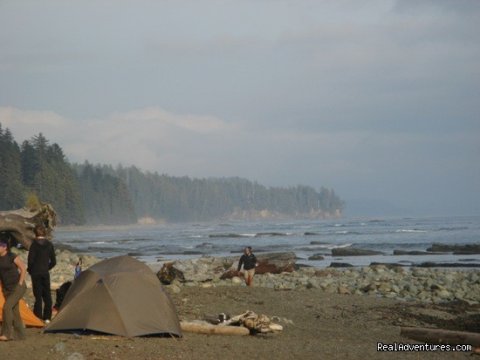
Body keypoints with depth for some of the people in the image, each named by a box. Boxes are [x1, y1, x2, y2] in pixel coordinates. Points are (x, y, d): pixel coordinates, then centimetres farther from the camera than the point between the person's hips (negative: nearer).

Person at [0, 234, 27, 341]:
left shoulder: (12, 257, -15)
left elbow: (23, 269, -9)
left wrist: (20, 283, -11)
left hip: (17, 287, -7)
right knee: (14, 310, 9)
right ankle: (20, 334, 18)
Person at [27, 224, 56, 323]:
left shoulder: (34, 244, -10)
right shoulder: (49, 244, 4)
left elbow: (31, 259, -12)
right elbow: (53, 261, 6)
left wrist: (29, 270, 4)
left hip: (36, 273, -4)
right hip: (45, 273, 4)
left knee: (38, 294, -1)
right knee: (47, 294, 10)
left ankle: (38, 317, -2)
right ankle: (47, 317, 12)